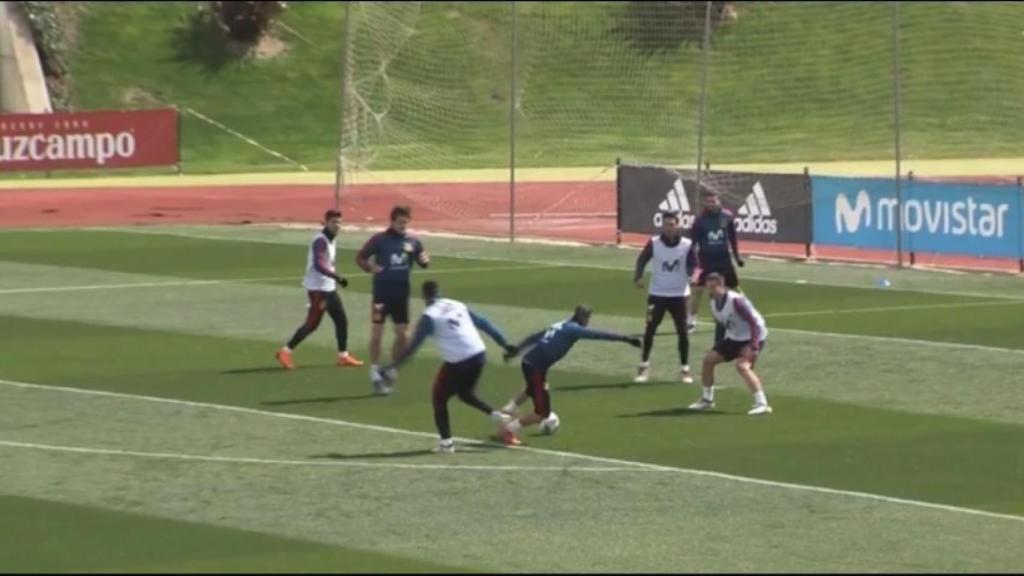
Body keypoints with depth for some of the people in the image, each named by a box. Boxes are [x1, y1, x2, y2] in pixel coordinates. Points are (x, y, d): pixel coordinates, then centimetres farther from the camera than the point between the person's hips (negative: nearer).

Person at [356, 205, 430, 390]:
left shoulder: (412, 242, 1)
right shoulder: (379, 240, -8)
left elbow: (422, 262, 10)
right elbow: (360, 257, -3)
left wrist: (425, 260, -14)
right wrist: (370, 268, -23)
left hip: (401, 294, 3)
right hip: (382, 293, -3)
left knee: (403, 335, 3)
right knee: (377, 332, -1)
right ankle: (375, 370, 10)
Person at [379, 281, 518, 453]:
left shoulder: (429, 316, -4)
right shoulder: (459, 306, 13)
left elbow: (413, 346, -8)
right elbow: (484, 324, 17)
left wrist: (392, 367, -5)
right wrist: (505, 345, 25)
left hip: (457, 362, -6)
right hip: (479, 355, 6)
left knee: (439, 398, 13)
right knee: (465, 393, 30)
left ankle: (446, 441, 7)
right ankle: (494, 414, 15)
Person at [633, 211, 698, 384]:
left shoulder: (687, 245, -8)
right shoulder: (654, 243, -7)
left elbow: (693, 265, -3)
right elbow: (642, 260, 1)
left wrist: (693, 276, -25)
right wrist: (638, 277, -15)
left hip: (679, 294, 0)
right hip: (657, 293, 0)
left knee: (682, 331, 1)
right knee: (650, 329, -1)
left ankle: (684, 369, 12)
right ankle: (644, 366, 13)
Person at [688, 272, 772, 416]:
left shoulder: (736, 301, -28)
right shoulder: (714, 304, -1)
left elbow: (754, 322, -27)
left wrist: (753, 347, -31)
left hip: (752, 337, -9)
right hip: (734, 338, 9)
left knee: (742, 365, -30)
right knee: (709, 359, 7)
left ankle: (761, 404, -30)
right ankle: (707, 400, 24)